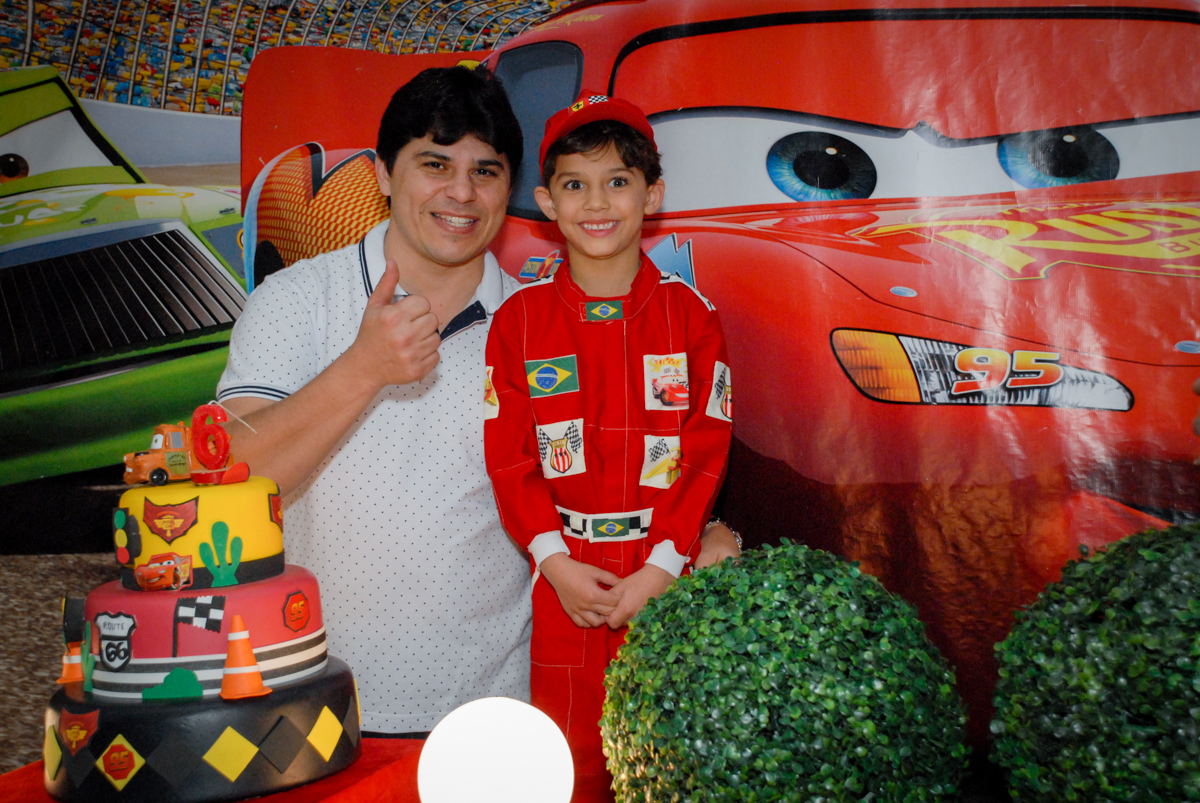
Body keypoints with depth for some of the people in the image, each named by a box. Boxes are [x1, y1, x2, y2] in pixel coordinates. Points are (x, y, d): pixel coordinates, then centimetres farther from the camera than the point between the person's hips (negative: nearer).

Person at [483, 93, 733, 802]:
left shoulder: (691, 316, 0)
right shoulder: (519, 320, 1)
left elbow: (707, 452, -2)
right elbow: (508, 456, 0)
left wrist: (659, 566, -10)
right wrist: (556, 562, -9)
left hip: (664, 568, 0)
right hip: (564, 571, 1)